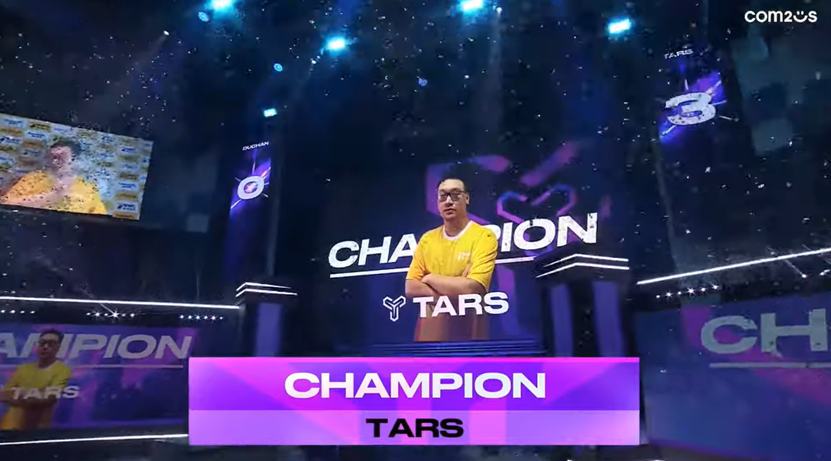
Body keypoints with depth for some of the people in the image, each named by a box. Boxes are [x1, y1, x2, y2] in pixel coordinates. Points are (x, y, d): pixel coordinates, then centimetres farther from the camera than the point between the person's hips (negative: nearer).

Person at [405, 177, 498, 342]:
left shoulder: (484, 236, -10)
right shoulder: (427, 239, 5)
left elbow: (472, 289, -21)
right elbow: (410, 288, -2)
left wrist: (429, 278, -8)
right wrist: (455, 291, -14)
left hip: (468, 331, -3)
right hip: (429, 329, 4)